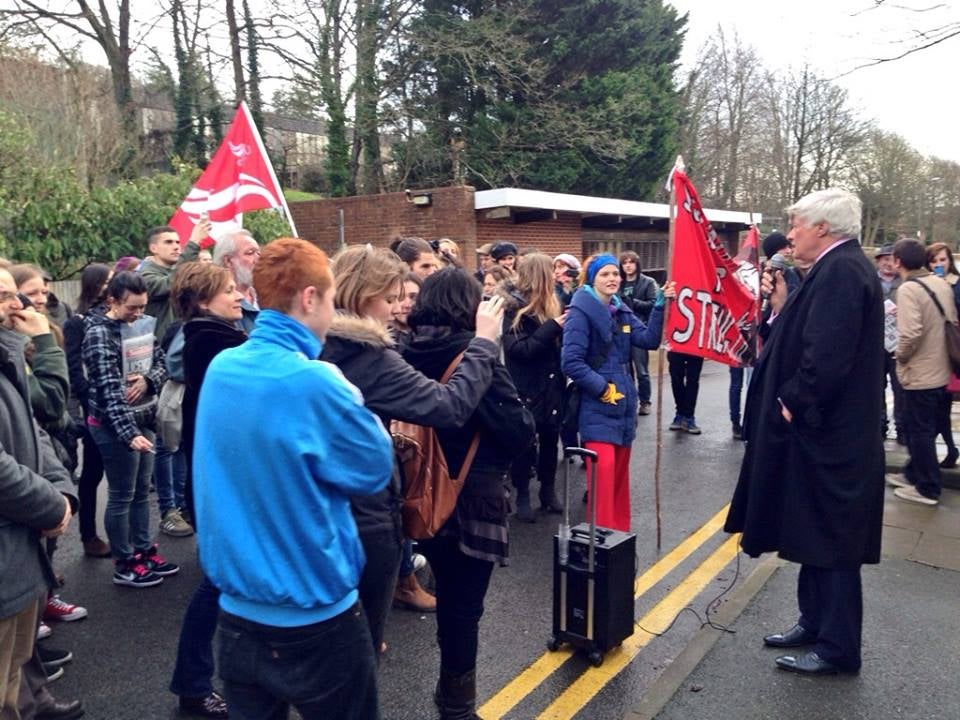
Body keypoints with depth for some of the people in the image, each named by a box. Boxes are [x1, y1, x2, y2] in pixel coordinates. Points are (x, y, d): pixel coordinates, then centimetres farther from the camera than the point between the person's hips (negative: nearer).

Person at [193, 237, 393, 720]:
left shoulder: (220, 368, -2)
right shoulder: (314, 381, -24)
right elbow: (375, 471, -12)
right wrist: (348, 401, -1)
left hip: (238, 608, 6)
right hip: (313, 616, -6)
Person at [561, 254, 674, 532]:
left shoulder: (621, 311, 11)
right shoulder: (581, 312, -11)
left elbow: (648, 340, -2)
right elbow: (571, 362, -17)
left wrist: (660, 304, -10)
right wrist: (602, 387, -15)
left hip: (624, 401, 7)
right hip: (596, 405, -7)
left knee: (620, 470, 14)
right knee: (604, 468, -14)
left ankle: (620, 530, 26)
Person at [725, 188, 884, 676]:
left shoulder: (841, 270, -19)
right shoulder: (838, 268, 13)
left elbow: (829, 354, -27)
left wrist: (794, 404, -17)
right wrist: (782, 305, 3)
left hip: (826, 434, -10)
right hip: (819, 427, 10)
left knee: (829, 539, 1)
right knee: (817, 532, 19)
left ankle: (838, 648, 15)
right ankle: (816, 623, 33)